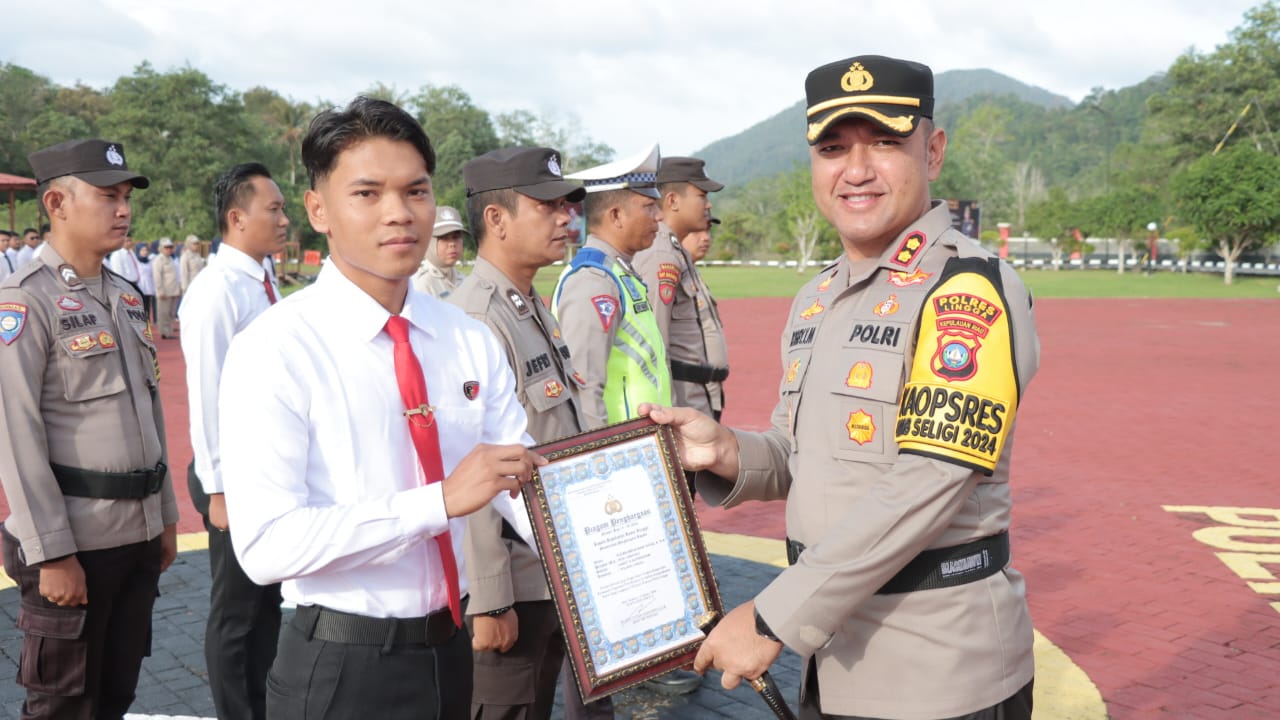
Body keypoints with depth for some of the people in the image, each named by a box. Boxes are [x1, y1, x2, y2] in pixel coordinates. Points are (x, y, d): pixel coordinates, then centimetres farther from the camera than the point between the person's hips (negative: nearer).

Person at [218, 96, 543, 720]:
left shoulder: (471, 342, 3)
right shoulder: (274, 349, -15)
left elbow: (526, 489, -2)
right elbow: (265, 545, -23)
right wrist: (441, 499, -29)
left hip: (450, 651, 5)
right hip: (341, 670, -5)